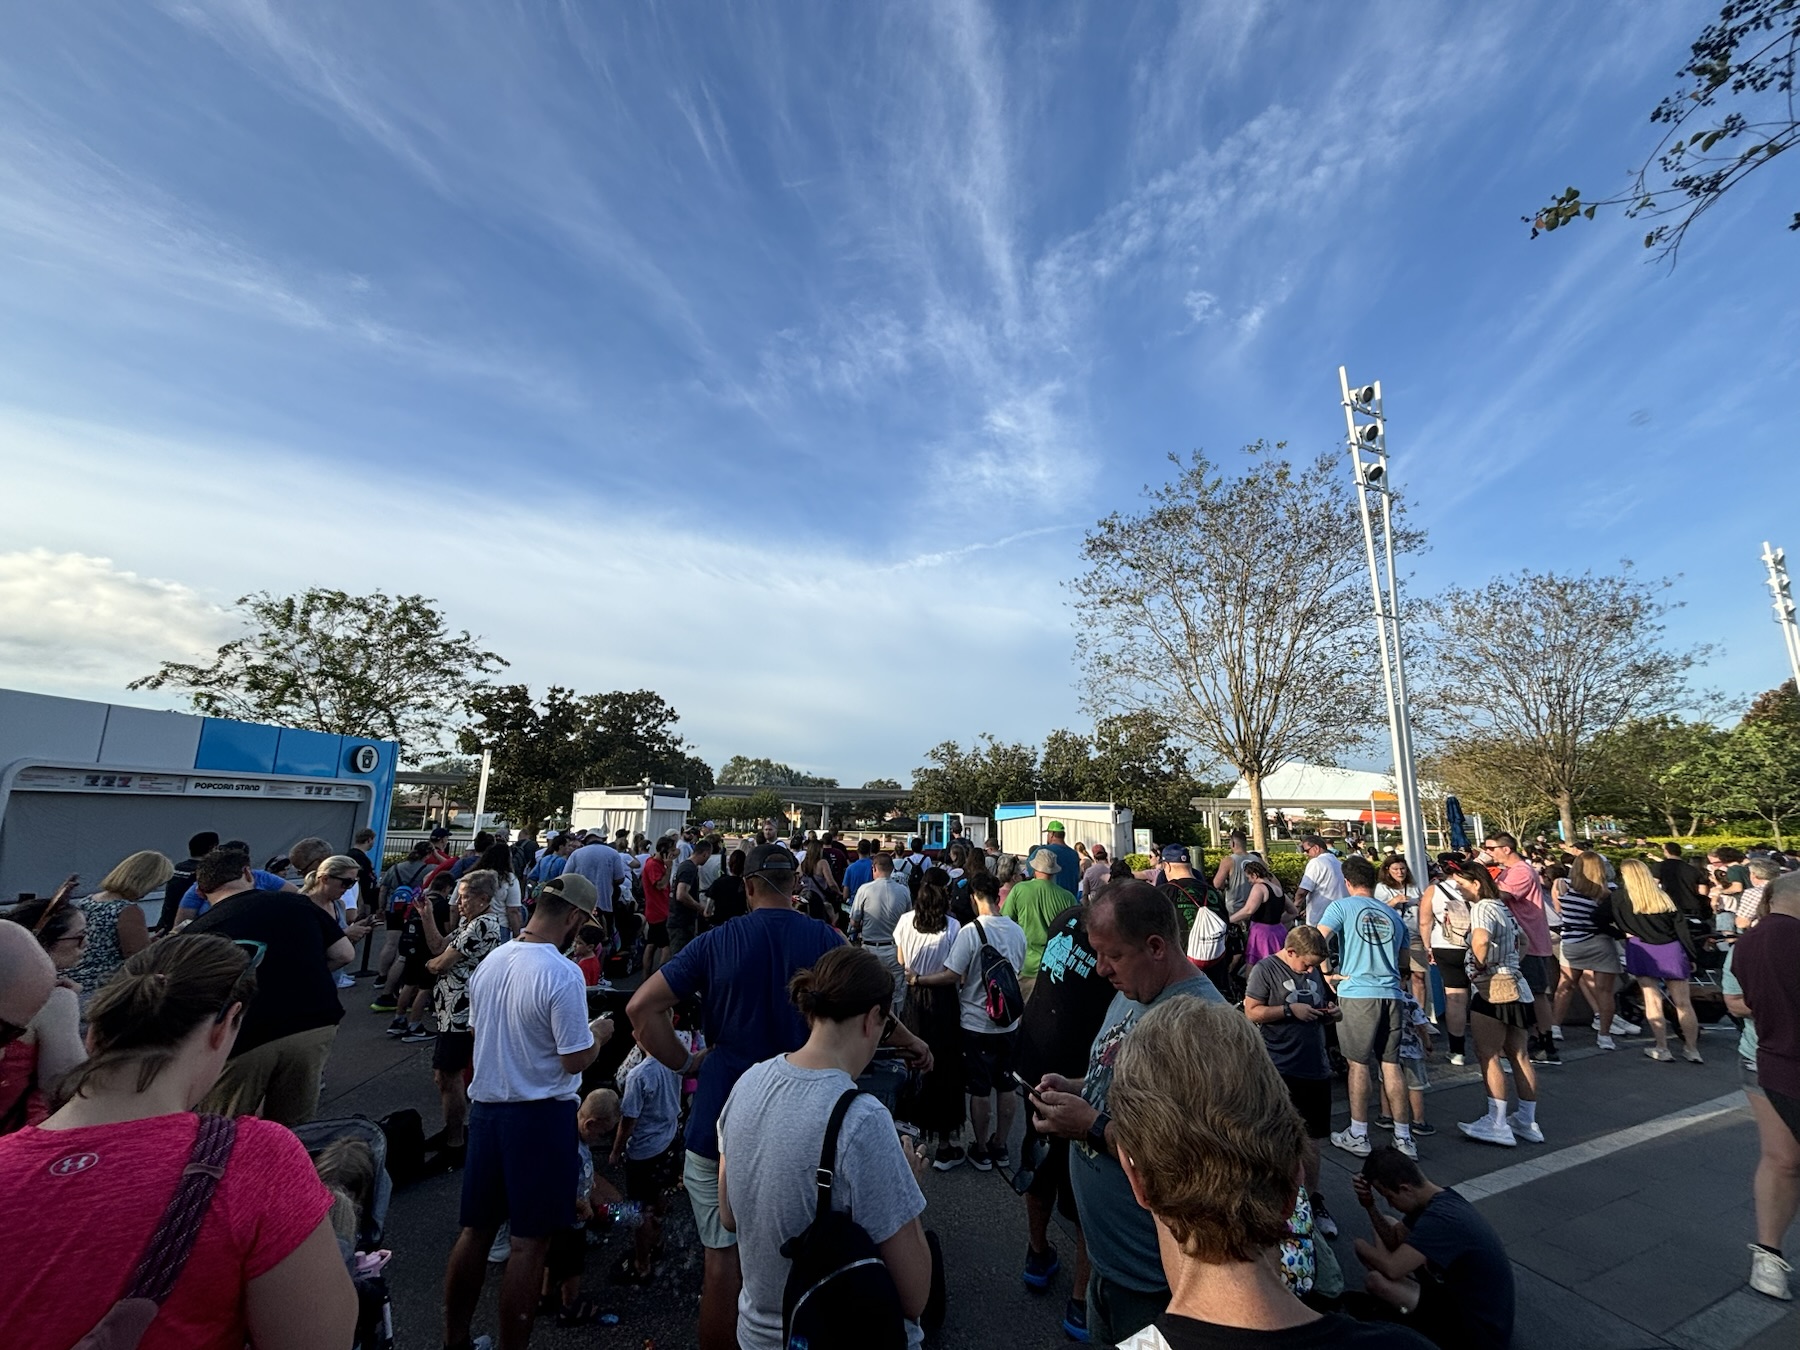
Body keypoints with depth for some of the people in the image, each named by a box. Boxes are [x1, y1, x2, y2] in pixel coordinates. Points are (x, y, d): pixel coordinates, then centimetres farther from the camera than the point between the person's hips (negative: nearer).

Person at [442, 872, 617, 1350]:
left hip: (486, 1107, 7)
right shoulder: (563, 974, -24)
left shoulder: (491, 960, -1)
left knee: (475, 1230, 21)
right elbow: (576, 1060, -20)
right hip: (540, 1114, -7)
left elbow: (477, 1030, 13)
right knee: (529, 1242, 7)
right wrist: (598, 1033, -1)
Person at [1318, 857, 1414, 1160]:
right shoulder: (1393, 915, 13)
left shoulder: (1342, 906, -3)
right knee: (1391, 1064, 11)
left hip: (1357, 993, -4)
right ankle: (1403, 1137, 16)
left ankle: (1358, 1136, 13)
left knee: (1358, 1063, 4)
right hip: (1391, 994, 4)